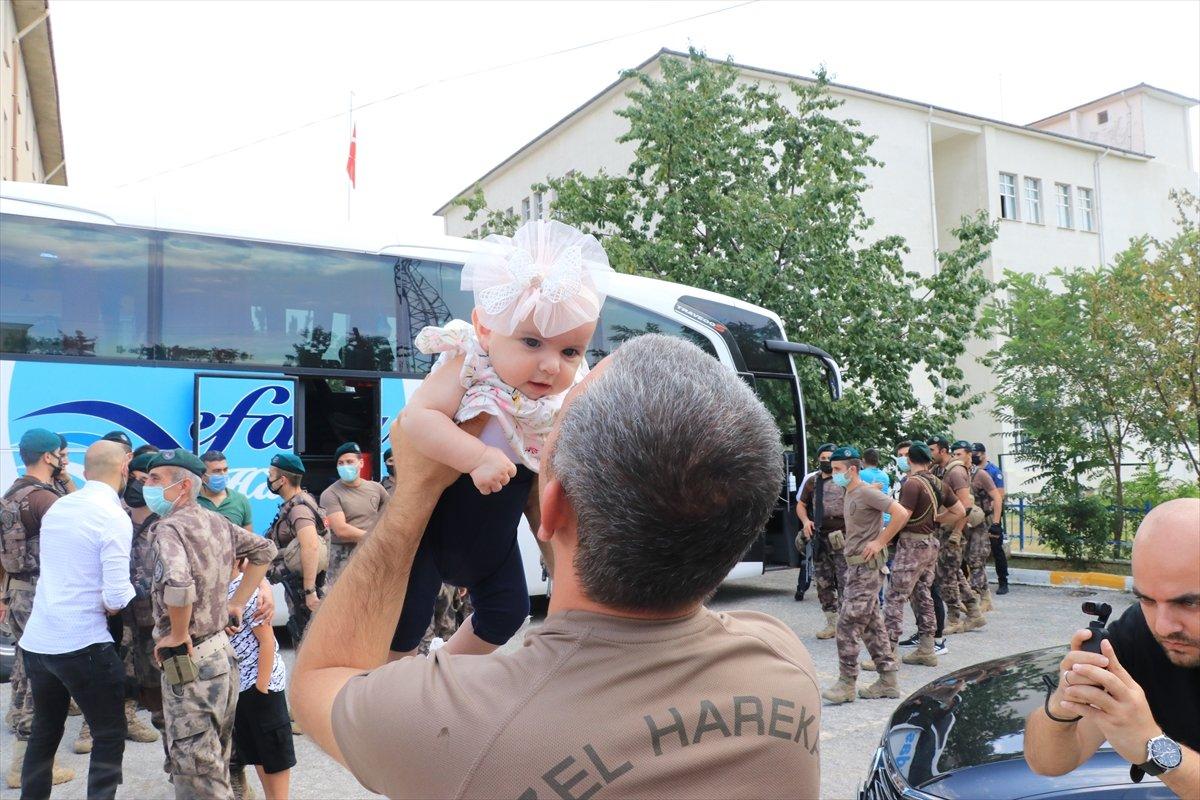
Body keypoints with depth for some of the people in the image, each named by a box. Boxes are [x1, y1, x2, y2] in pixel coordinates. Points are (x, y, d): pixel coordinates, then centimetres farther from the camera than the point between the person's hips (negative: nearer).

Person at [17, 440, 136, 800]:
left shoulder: (57, 507, 10)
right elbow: (117, 599, -19)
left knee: (44, 732, 21)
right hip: (82, 644, -7)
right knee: (110, 736, 4)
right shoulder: (115, 517, -14)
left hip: (36, 641, 8)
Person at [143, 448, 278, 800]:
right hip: (223, 652, 8)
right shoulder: (217, 522, 7)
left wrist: (177, 636, -20)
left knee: (193, 768, 0)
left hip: (189, 663, -8)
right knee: (215, 762, 20)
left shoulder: (170, 527, -17)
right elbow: (264, 549, 19)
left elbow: (178, 585, -35)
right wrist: (238, 602, 16)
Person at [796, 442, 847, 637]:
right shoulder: (812, 481, 10)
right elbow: (801, 505, 19)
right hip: (819, 538, 5)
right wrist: (805, 521, 0)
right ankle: (832, 624, 22)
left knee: (846, 581, -10)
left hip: (842, 538, -5)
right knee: (823, 582, 11)